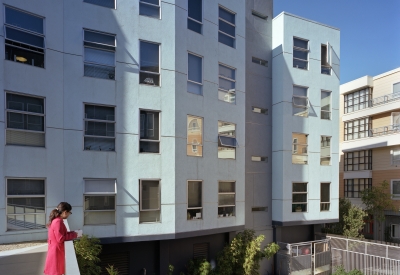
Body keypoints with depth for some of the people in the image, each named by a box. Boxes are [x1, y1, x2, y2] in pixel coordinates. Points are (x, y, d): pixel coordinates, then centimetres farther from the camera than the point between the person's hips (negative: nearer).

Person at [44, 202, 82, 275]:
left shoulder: (56, 220, 8)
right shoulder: (58, 222, -23)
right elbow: (61, 238, -24)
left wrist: (74, 233, 5)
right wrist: (75, 234, -16)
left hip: (56, 251, 10)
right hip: (56, 252, -10)